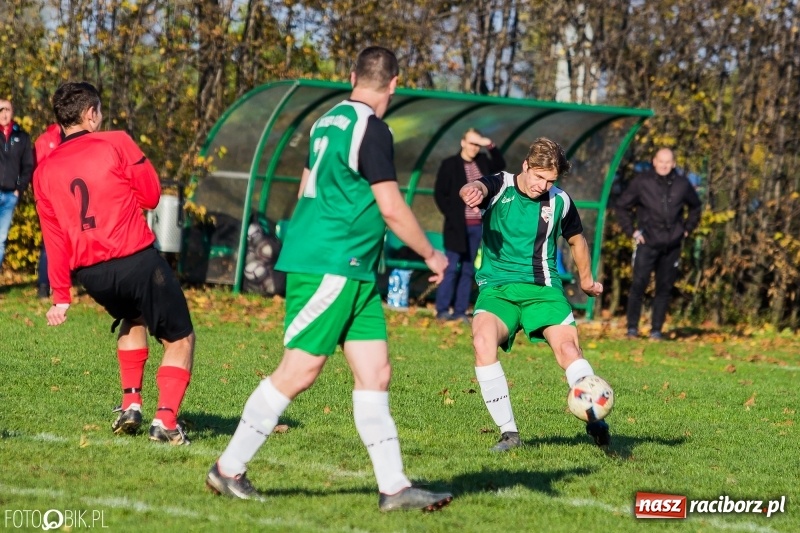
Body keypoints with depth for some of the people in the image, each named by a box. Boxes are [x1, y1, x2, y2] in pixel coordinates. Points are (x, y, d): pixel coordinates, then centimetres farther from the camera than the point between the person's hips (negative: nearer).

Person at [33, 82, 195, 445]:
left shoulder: (44, 173, 9)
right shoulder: (116, 144, -4)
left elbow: (54, 238, 9)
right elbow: (151, 196, 2)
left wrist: (61, 296, 12)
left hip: (89, 272, 5)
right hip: (137, 259, -5)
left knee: (133, 320, 34)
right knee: (180, 338, 9)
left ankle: (131, 404, 19)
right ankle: (165, 419, -9)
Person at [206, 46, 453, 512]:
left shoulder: (329, 121, 15)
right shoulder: (372, 128, -13)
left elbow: (308, 189, 25)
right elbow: (391, 208, -14)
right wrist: (431, 255, -2)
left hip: (354, 273, 10)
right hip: (330, 268, -10)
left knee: (376, 372, 4)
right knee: (298, 372, -5)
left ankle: (394, 486, 2)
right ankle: (228, 469, 3)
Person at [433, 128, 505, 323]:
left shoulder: (482, 162, 10)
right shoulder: (450, 164, -3)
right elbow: (439, 193, -3)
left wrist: (491, 146, -4)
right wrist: (451, 214, -9)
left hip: (478, 226, 5)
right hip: (458, 226, -5)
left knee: (468, 270, 6)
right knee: (451, 268, -5)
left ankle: (460, 311, 9)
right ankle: (442, 310, -3)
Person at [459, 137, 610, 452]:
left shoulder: (559, 201, 5)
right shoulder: (500, 187, -3)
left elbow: (576, 240, 25)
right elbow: (475, 188, -28)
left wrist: (587, 280, 37)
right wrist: (473, 191, -53)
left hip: (542, 288, 2)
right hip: (497, 287, -1)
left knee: (568, 348, -23)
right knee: (483, 342, -28)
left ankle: (596, 424, -13)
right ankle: (509, 432, -21)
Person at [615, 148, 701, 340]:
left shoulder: (682, 184, 4)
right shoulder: (642, 182, -3)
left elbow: (695, 207, 23)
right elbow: (622, 206, 6)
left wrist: (687, 229, 13)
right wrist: (631, 230, 0)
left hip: (672, 245, 3)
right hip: (647, 243, -3)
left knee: (665, 288, 4)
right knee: (639, 284, -11)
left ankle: (656, 330, 10)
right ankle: (632, 328, -3)